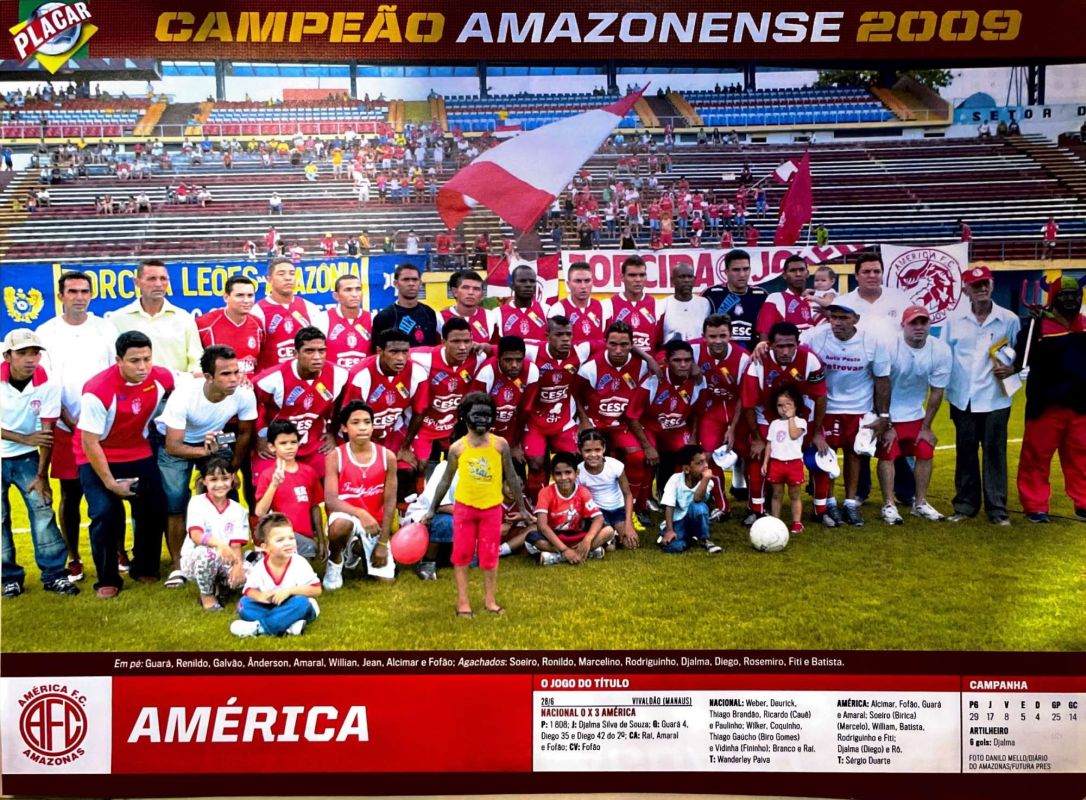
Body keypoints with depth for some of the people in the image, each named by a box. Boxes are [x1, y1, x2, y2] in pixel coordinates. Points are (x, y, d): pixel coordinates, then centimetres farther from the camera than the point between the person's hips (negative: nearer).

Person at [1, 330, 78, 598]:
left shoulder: (48, 384, -16)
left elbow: (47, 433, -12)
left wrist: (42, 475, -10)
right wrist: (26, 439, -17)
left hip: (27, 458, 0)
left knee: (42, 509, -7)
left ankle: (54, 573, 1)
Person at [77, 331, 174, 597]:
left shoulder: (162, 378, -17)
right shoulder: (98, 390, -29)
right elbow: (89, 443, -23)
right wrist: (110, 482, -19)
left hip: (139, 453, 4)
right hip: (97, 458, -4)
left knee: (154, 508, 2)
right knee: (106, 514, -14)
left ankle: (144, 568, 23)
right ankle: (107, 580, 3)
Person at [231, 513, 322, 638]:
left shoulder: (299, 564, -18)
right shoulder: (259, 568, -10)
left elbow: (316, 590, -19)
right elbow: (248, 590, -2)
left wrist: (290, 591, -30)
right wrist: (260, 596, -26)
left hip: (293, 608, -3)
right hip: (271, 607, 3)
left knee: (301, 602, -34)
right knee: (243, 604, -17)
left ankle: (259, 627, -33)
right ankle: (288, 624, -31)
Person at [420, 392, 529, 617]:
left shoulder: (500, 444, -4)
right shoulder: (457, 447, -4)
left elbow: (511, 477, 5)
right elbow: (446, 480, 6)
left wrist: (522, 507, 8)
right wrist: (432, 509, 7)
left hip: (492, 507, 0)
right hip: (464, 506, 0)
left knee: (490, 555, 6)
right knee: (461, 555, 4)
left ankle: (490, 600, 17)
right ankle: (463, 601, 12)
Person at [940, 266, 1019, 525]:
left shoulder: (1009, 320, 0)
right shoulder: (954, 319, 3)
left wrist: (1012, 369, -14)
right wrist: (942, 386, 1)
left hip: (995, 399, -2)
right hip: (962, 399, 2)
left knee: (995, 453, 1)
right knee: (965, 453, 10)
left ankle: (997, 509, 9)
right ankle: (965, 505, 20)